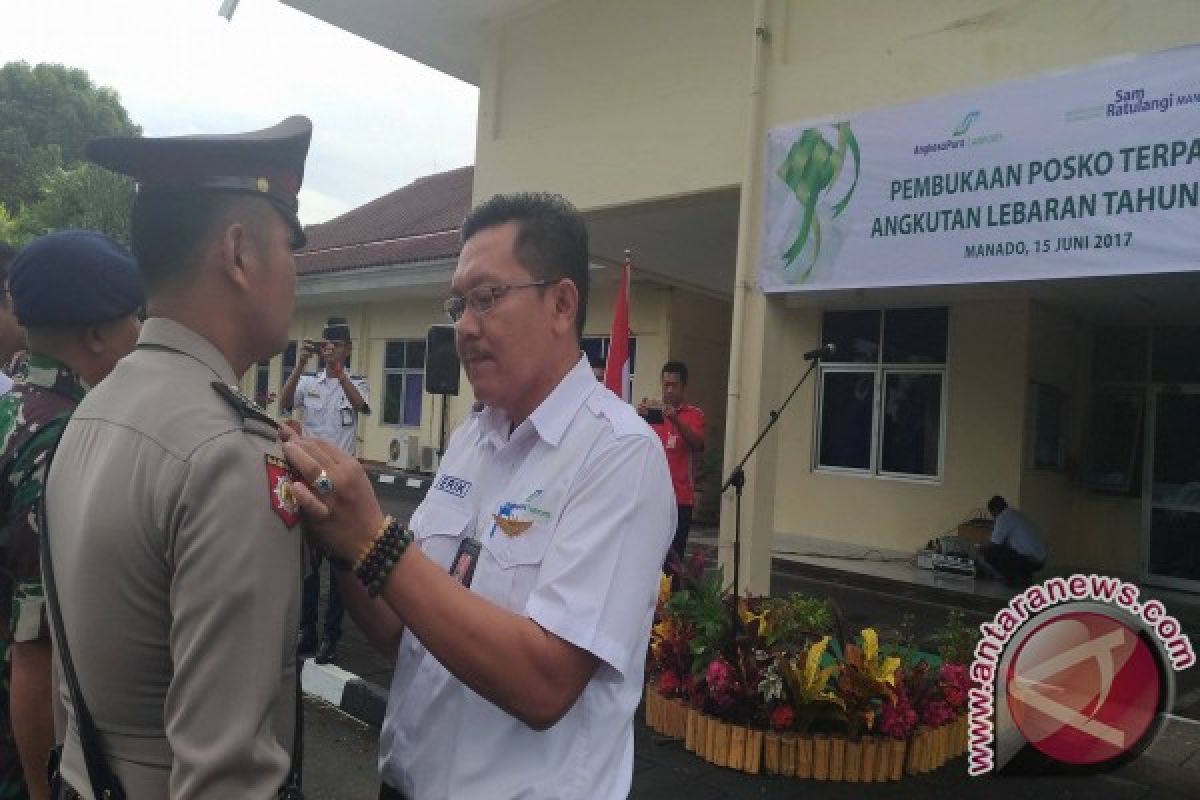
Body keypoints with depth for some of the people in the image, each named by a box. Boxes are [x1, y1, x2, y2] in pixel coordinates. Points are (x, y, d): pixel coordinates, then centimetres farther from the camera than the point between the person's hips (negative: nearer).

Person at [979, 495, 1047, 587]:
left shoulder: (1004, 517, -9)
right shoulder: (1017, 515, 20)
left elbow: (996, 541, -10)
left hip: (1029, 559, -10)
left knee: (984, 551, -12)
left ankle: (1012, 579, -6)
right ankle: (1025, 576, 15)